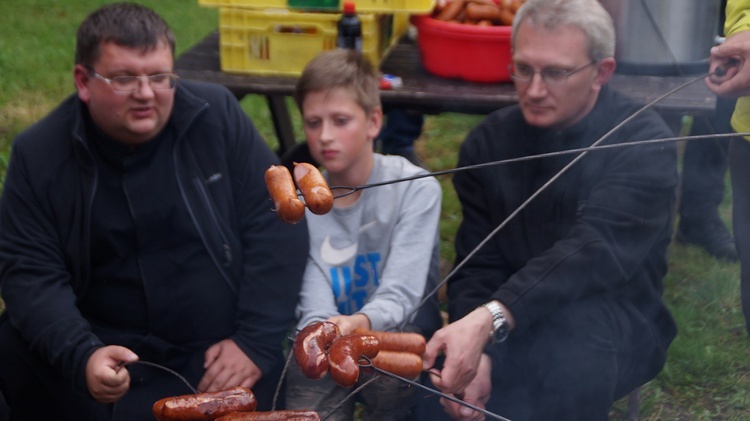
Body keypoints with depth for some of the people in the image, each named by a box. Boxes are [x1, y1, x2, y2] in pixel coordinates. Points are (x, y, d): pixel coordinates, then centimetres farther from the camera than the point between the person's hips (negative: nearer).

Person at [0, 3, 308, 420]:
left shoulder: (217, 116, -6)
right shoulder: (39, 154, -5)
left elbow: (277, 226, -5)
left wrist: (257, 340, -12)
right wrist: (81, 355, -27)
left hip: (220, 351, -1)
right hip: (111, 350, 2)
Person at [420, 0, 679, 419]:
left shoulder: (643, 142, -14)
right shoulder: (489, 142, 0)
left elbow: (594, 251, -30)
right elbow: (477, 266, -2)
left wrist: (489, 321, -46)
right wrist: (475, 351, -24)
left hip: (614, 327, -2)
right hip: (513, 330, 3)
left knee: (575, 328, -37)